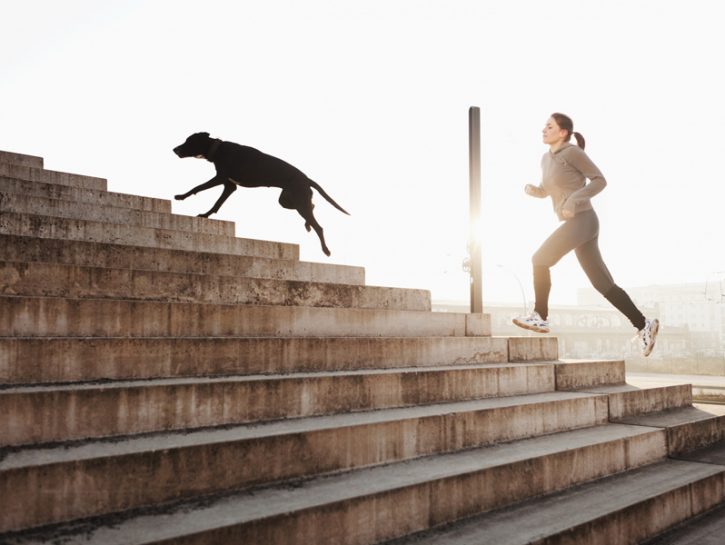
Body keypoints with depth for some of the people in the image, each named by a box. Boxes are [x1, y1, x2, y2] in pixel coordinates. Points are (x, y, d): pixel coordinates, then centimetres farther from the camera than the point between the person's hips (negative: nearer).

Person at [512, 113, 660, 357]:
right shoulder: (547, 158, 18)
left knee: (540, 259, -11)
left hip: (582, 220, -8)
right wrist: (531, 189, 5)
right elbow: (545, 191, 28)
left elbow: (600, 180, -6)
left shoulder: (573, 152, -6)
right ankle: (643, 324, 12)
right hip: (574, 224, 8)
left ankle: (540, 316, -1)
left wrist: (574, 200, -18)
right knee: (603, 284, 7)